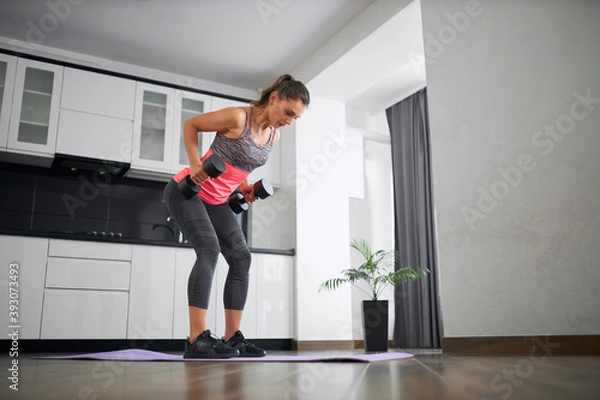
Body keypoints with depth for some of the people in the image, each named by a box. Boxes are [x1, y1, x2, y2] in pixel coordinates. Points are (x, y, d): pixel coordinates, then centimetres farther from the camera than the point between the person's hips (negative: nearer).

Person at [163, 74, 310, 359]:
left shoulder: (274, 135, 2)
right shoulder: (238, 117, -21)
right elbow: (190, 125, -8)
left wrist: (244, 186, 1)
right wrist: (195, 165, -19)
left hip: (217, 201, 8)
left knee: (241, 258, -1)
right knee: (209, 249, -25)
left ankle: (232, 337, 3)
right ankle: (197, 340, -27)